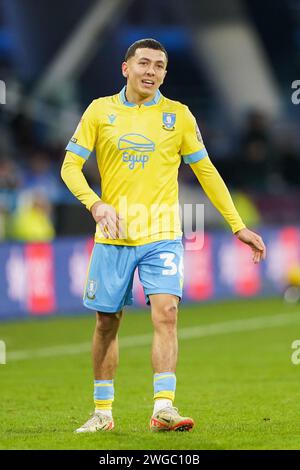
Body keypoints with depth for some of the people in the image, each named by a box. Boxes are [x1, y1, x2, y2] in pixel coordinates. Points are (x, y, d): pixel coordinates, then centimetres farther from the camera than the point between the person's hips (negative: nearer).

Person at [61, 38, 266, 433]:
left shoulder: (178, 115, 5)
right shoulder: (101, 111, 5)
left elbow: (206, 171, 11)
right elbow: (70, 166, 4)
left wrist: (238, 226, 8)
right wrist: (96, 204, -15)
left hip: (162, 236, -1)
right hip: (113, 237, 1)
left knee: (166, 314, -17)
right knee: (106, 323, 6)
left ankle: (163, 408, -20)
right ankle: (102, 412, 19)